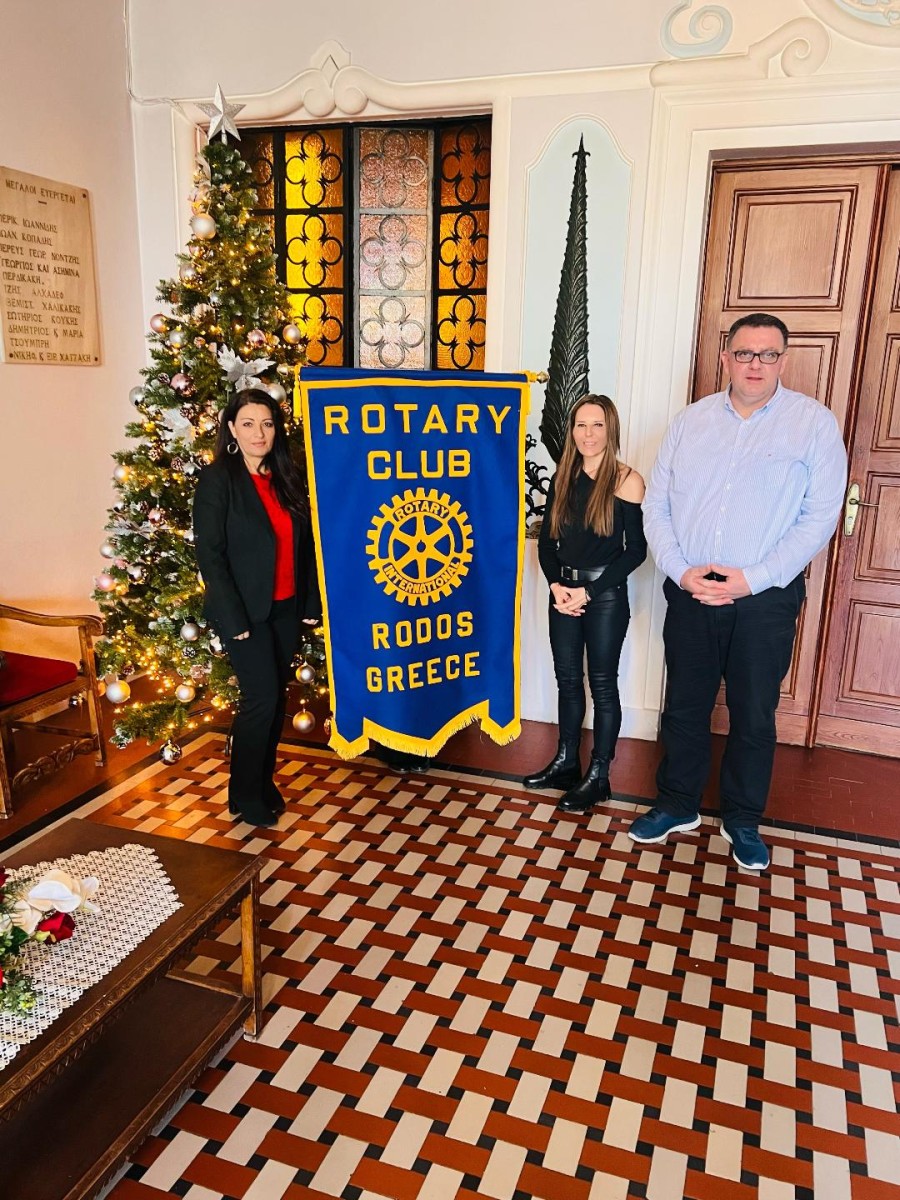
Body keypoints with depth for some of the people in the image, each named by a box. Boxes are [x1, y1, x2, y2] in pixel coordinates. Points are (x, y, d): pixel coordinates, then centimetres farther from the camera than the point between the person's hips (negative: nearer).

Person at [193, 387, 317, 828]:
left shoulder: (286, 477, 7)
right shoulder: (217, 479, -9)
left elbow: (302, 541, 10)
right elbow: (209, 553, -13)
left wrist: (308, 599, 5)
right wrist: (234, 618, -16)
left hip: (285, 606, 6)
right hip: (245, 609, -6)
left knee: (276, 697, 12)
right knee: (261, 698, -4)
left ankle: (265, 782, 29)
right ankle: (244, 794, 14)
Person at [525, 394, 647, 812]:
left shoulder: (626, 480, -9)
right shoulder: (563, 479, 6)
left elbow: (636, 549, -10)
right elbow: (546, 540, 9)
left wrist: (589, 591, -13)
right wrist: (556, 585, -8)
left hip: (606, 595, -5)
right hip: (564, 592, 5)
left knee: (602, 684, 4)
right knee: (568, 679, 14)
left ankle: (598, 776, 15)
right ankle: (565, 763, 29)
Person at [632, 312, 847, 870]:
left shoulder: (815, 422, -5)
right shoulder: (691, 420, 4)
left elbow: (819, 516, -9)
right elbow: (657, 505, 3)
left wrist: (753, 579, -17)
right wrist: (681, 571, -11)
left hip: (766, 598, -2)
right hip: (690, 593, 3)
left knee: (754, 715, 10)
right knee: (685, 707, 13)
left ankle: (743, 820, 29)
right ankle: (678, 805, 32)